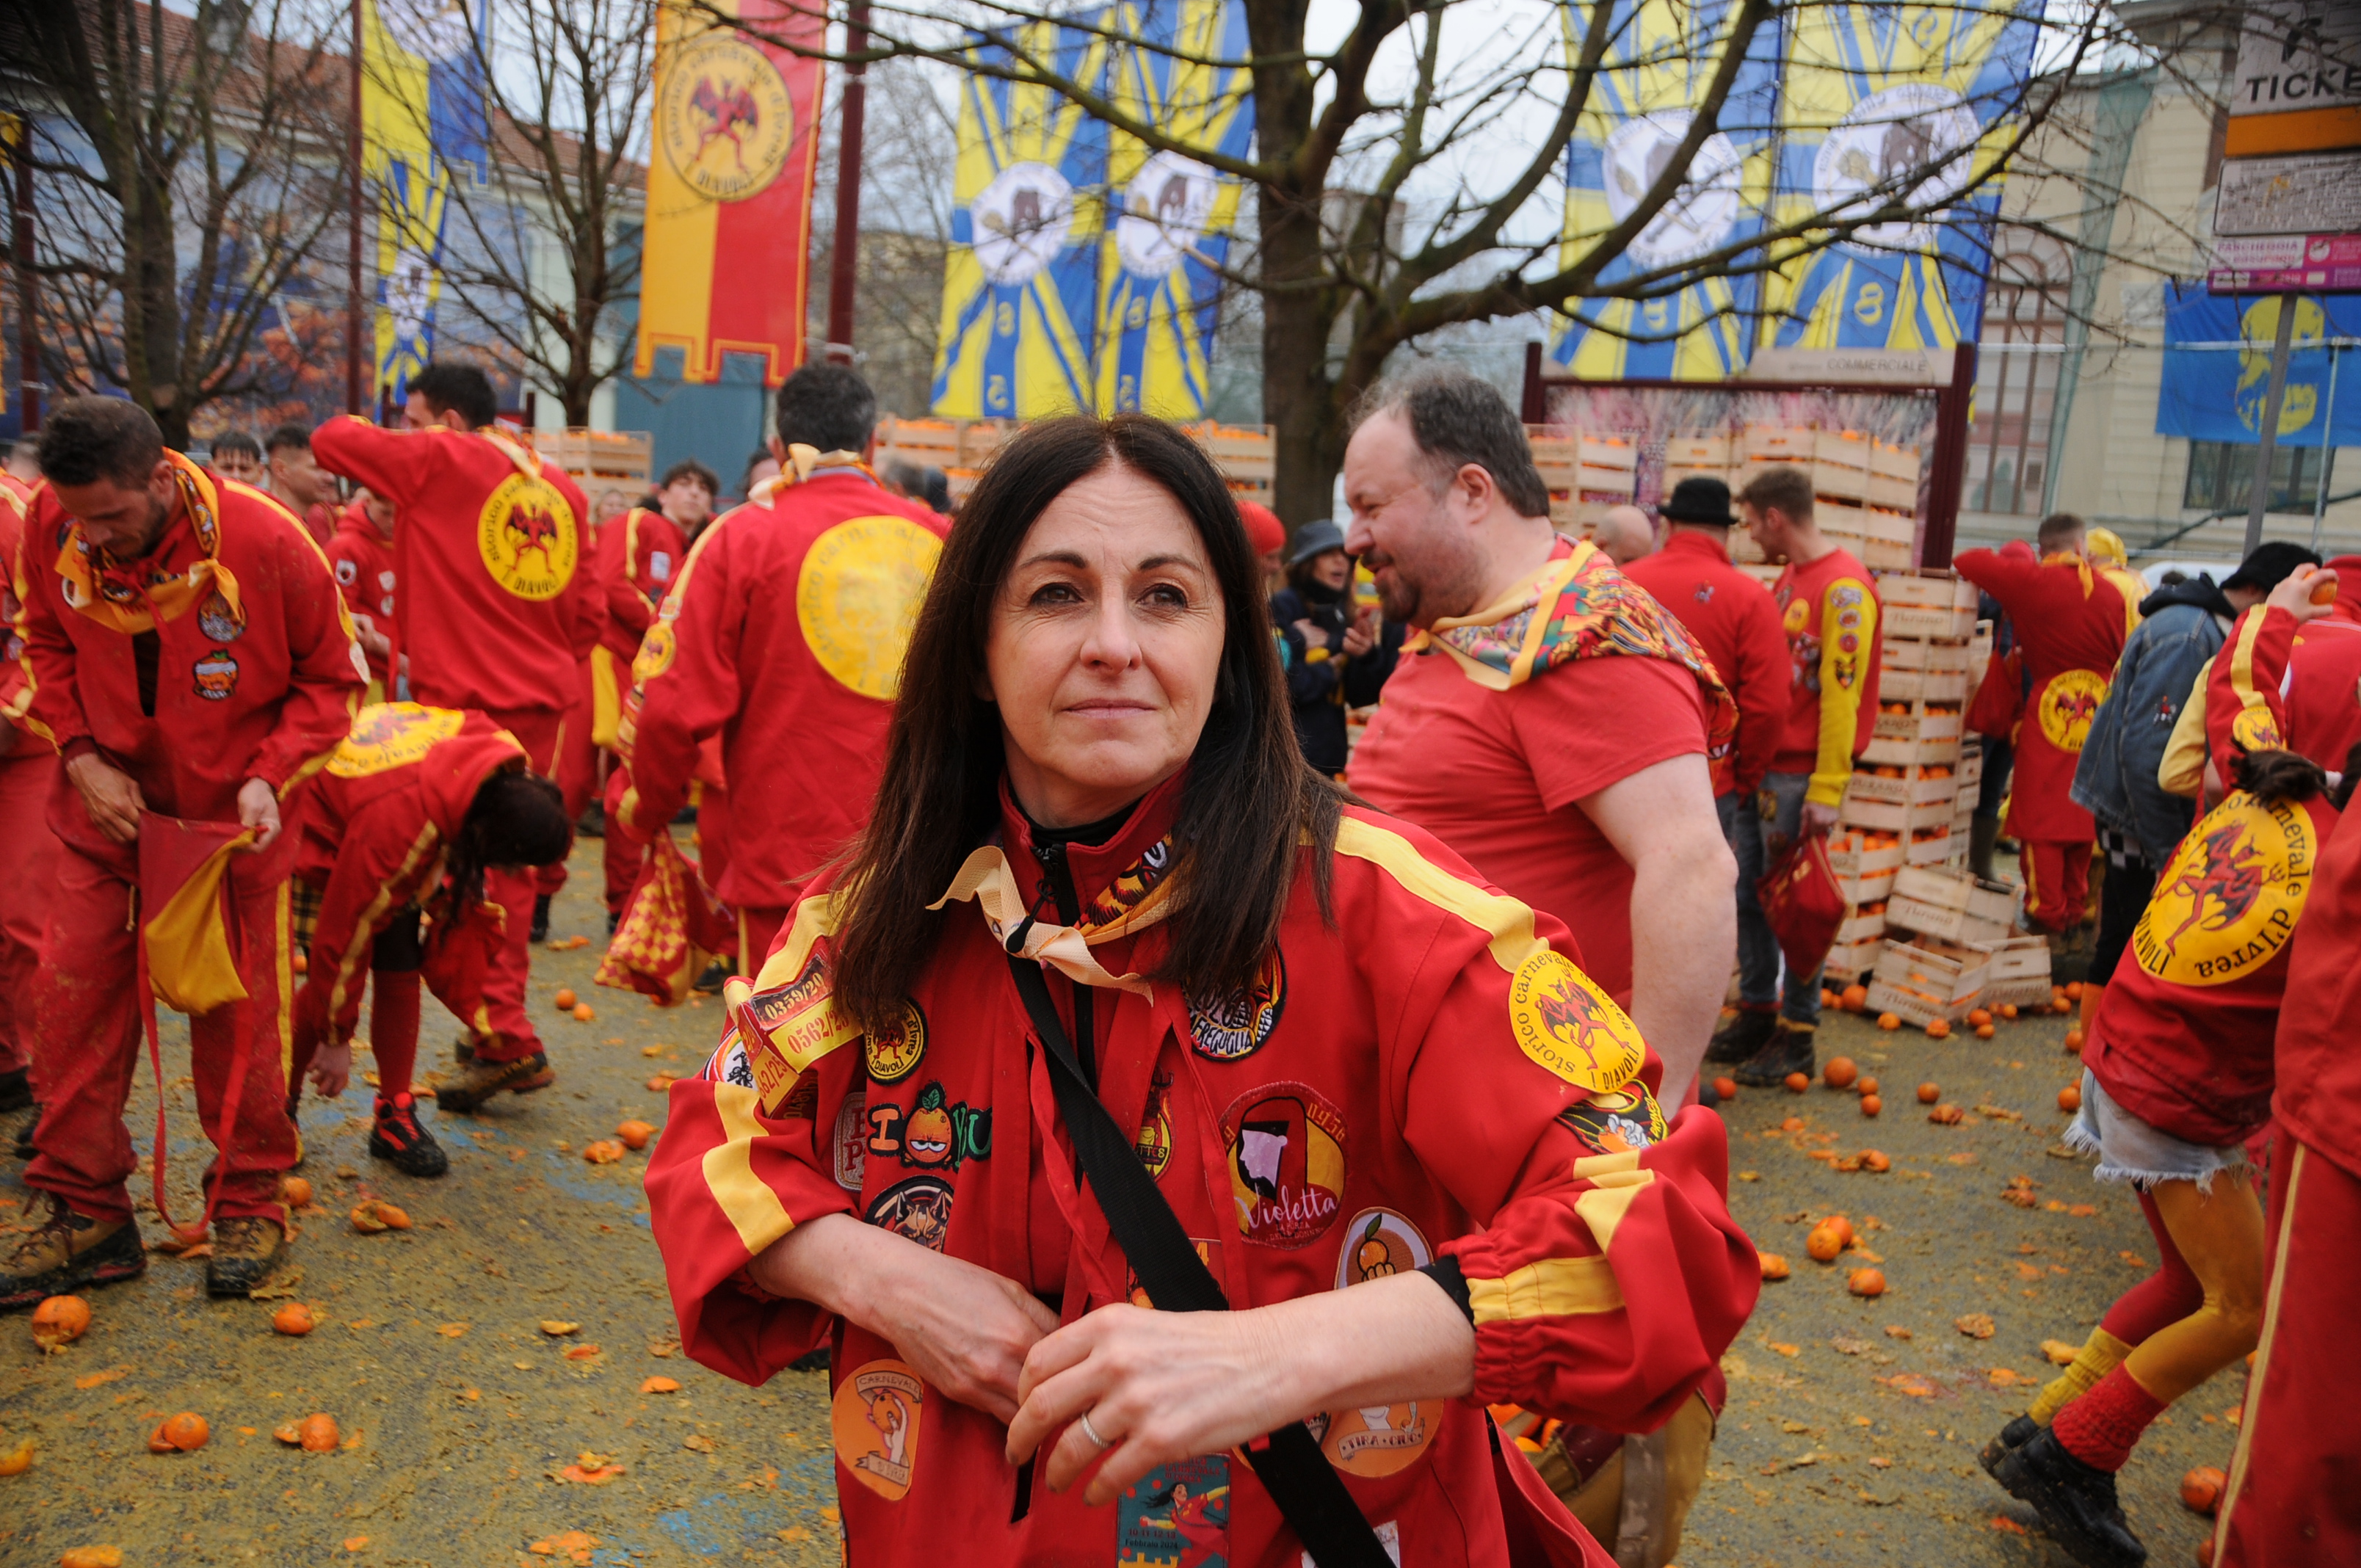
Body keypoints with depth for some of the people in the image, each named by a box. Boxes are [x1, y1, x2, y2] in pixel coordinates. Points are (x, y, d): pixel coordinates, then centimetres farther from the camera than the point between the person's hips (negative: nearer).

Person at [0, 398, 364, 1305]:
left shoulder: (265, 544, -22)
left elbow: (330, 679, -9)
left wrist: (272, 776, -22)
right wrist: (79, 755, -9)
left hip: (230, 813, -3)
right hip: (106, 797, 3)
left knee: (236, 1007, 3)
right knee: (73, 991, 0)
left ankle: (248, 1203, 20)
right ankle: (85, 1213, 14)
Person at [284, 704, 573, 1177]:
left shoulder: (508, 765, -25)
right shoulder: (398, 824, -42)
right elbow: (347, 930, -30)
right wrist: (335, 1040, -20)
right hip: (319, 835, -6)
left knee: (401, 972, -3)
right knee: (331, 976, -15)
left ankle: (395, 1116, 7)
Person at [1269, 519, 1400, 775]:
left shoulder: (1345, 616, 11)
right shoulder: (1282, 605, -6)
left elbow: (1358, 697, 8)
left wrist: (1366, 656, -10)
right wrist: (1330, 670, -4)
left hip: (1332, 753, 6)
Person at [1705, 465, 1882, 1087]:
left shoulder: (1843, 587, -14)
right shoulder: (1789, 578, 15)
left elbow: (1841, 692, -18)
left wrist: (1826, 790, -19)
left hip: (1801, 773, -8)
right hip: (1761, 765, 8)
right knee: (1748, 891, 12)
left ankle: (1798, 1037, 10)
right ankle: (1757, 1016, 24)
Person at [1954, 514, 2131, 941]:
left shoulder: (2030, 582, -9)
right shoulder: (2113, 593, 2)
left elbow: (1967, 562, -2)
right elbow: (2130, 660, 6)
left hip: (2048, 714, -4)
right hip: (2100, 717, 4)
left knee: (2041, 819, 2)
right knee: (2083, 819, 14)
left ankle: (2048, 919, 2)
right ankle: (2074, 914, 23)